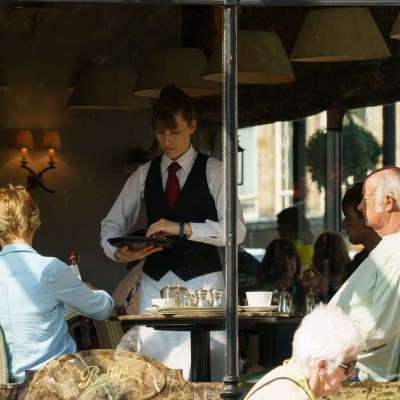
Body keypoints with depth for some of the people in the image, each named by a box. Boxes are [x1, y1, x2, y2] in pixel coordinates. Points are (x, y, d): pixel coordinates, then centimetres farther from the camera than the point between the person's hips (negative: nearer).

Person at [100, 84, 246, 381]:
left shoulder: (213, 170, 2)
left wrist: (183, 228, -19)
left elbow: (236, 229, -8)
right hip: (155, 283, 4)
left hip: (202, 281, -3)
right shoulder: (144, 175, 15)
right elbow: (113, 224, 16)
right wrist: (118, 252, -7)